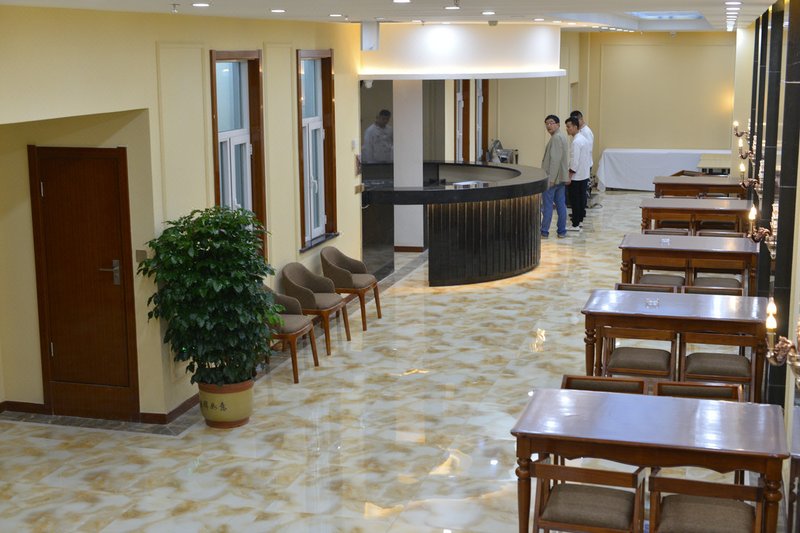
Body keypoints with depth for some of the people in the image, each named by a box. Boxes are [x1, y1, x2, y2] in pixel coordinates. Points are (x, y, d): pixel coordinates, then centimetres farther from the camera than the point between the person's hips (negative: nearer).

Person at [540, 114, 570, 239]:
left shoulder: (556, 138, -16)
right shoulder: (563, 137, 16)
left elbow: (555, 160, -22)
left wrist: (551, 179, -22)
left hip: (553, 177, -10)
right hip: (562, 177, 10)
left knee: (547, 205, -4)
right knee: (561, 204, 10)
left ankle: (544, 232, 0)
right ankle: (562, 231, 13)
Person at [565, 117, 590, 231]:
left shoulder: (576, 142, -19)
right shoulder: (583, 139, 11)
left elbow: (574, 161, -22)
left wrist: (569, 176, -18)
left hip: (576, 177, -9)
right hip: (584, 175, 9)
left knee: (575, 201, -4)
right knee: (581, 199, 14)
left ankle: (576, 225, 0)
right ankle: (580, 220, 22)